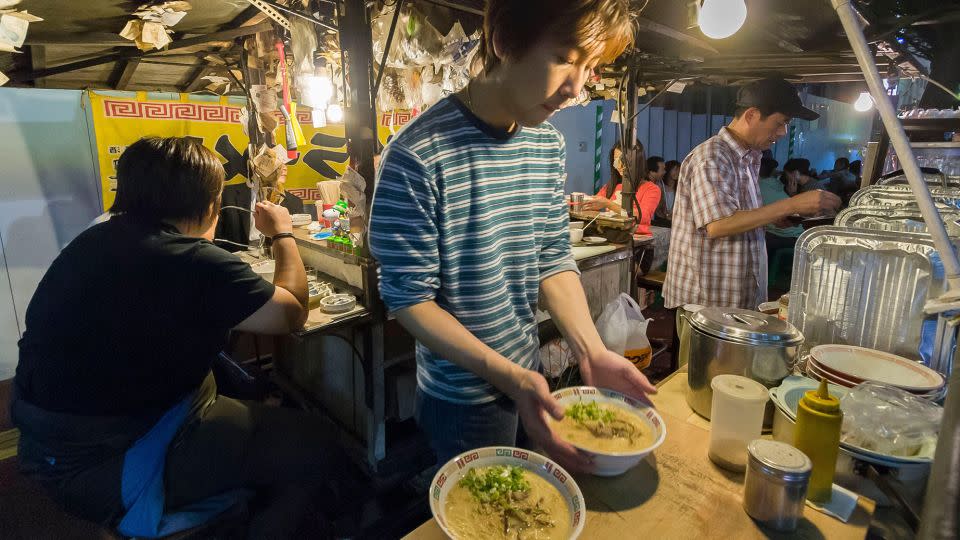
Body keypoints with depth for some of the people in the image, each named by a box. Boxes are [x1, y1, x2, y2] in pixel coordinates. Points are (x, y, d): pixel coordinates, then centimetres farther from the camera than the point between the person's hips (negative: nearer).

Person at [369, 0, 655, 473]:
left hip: (528, 379, 6)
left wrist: (593, 353, -10)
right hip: (462, 398, -6)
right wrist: (509, 377, -25)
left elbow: (554, 260, 2)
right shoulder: (418, 155, -24)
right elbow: (409, 299, -20)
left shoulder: (550, 145, -2)